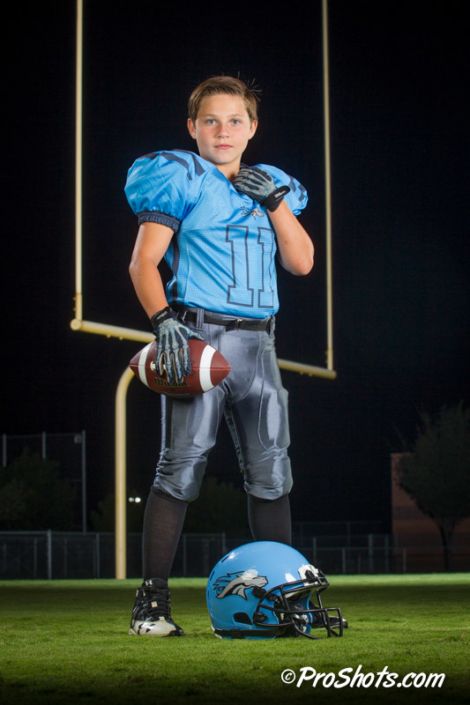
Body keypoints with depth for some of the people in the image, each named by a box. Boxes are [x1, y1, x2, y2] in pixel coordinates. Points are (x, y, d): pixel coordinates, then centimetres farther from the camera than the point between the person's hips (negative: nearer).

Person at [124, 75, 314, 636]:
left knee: (271, 473, 6)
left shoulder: (273, 187, 18)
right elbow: (143, 262, -5)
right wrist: (162, 319, -20)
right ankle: (151, 603, -6)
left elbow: (302, 262, 11)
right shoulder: (180, 181, 1)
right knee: (181, 467, -10)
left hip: (257, 343, 5)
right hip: (197, 337, -5)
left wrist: (275, 201, 1)